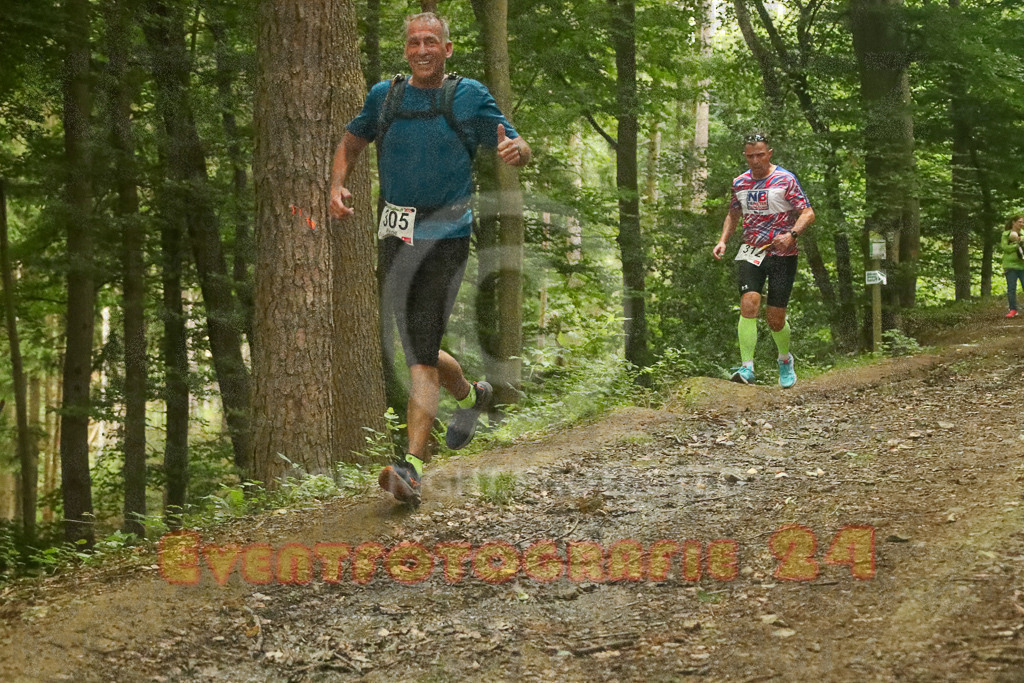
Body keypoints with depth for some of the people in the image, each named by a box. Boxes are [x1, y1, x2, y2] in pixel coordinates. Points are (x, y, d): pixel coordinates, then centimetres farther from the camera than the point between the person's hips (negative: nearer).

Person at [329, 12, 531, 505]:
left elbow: (516, 150, 2)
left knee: (422, 353, -15)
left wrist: (516, 149, -23)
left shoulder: (469, 96, 2)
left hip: (445, 236, -4)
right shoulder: (384, 95, 10)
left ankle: (412, 466, -18)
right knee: (418, 350, 14)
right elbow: (350, 142, 22)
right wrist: (337, 186, 3)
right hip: (394, 236, 4)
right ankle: (471, 395, 44)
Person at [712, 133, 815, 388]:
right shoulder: (740, 183, 7)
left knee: (775, 319, 1)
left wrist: (791, 235, -26)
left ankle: (785, 360, 31)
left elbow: (808, 213, -9)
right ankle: (747, 368, -22)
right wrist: (723, 240, 5)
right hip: (751, 252, 3)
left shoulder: (785, 180, -6)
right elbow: (734, 215, 22)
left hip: (782, 254, -3)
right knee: (749, 304, -21)